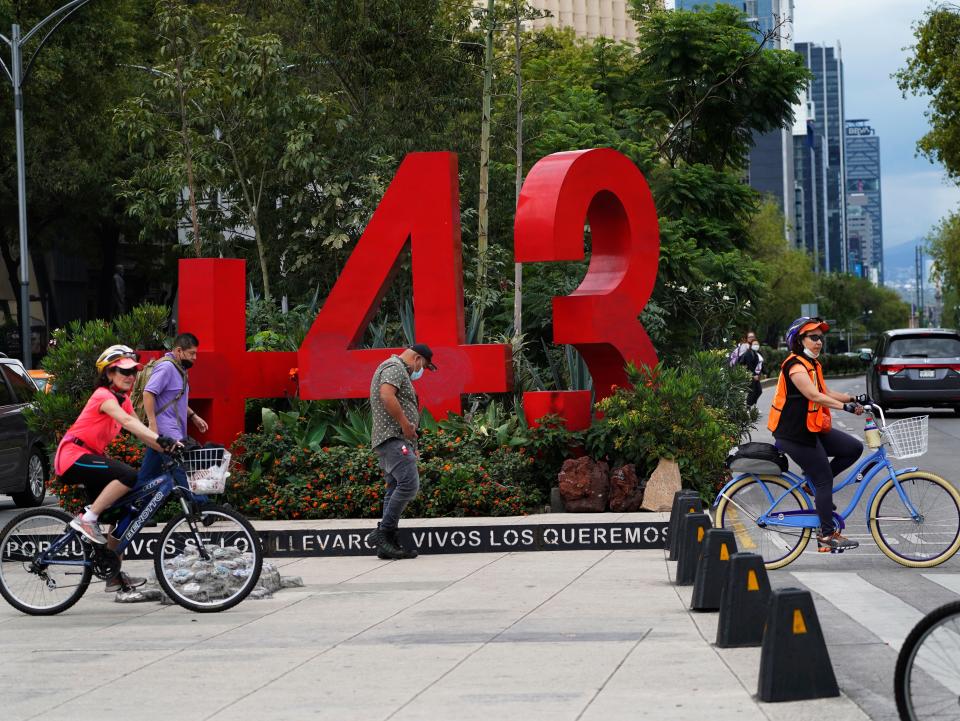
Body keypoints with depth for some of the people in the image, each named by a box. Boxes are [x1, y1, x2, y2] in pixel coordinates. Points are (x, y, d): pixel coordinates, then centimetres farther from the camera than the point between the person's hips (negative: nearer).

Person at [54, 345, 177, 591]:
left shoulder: (123, 400, 14)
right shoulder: (104, 396, -14)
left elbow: (140, 430, 6)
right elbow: (128, 422, -31)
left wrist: (166, 448, -10)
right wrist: (161, 439, -44)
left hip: (89, 458, 10)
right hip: (73, 456, -9)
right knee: (129, 476, -29)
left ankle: (115, 576, 12)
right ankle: (87, 519, -19)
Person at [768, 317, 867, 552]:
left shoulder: (812, 365, 15)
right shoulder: (795, 365, -17)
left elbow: (826, 393, 14)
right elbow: (814, 396, -28)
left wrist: (853, 398, 1)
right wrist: (846, 407, -35)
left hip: (813, 429, 9)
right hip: (795, 435, -9)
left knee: (854, 448, 3)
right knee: (824, 479, -7)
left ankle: (817, 483, 11)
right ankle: (827, 535, -1)